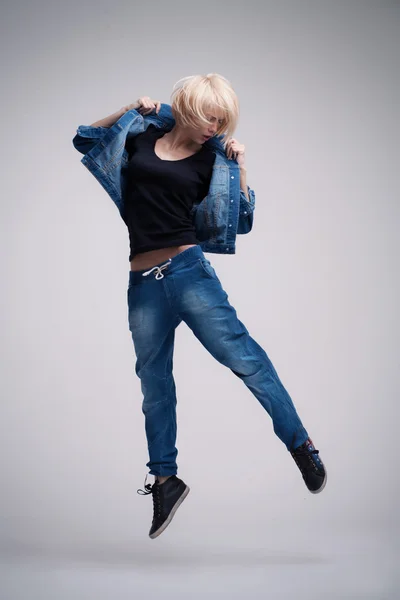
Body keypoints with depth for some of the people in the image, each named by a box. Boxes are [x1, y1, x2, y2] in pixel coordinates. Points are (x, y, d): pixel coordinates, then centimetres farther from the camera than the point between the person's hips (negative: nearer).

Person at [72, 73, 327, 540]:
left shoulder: (211, 160, 5)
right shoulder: (140, 139, 9)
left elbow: (240, 220, 4)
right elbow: (85, 139, 18)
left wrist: (237, 165, -5)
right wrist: (129, 111, 7)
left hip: (188, 270, -2)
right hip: (143, 283, 3)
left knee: (242, 355, -13)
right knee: (154, 382, 10)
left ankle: (301, 445, -3)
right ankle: (165, 480, 22)